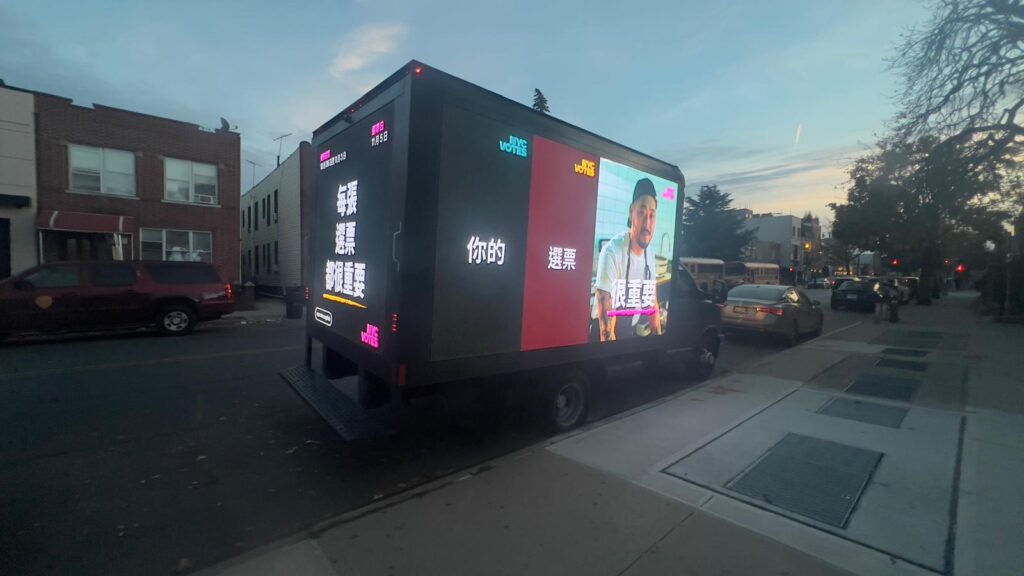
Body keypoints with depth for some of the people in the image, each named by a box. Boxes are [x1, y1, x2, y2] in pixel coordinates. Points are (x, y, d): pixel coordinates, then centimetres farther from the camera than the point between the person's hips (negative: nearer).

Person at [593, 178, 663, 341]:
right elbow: (605, 315, -27)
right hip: (609, 332, -6)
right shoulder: (612, 251, -27)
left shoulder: (650, 252, -2)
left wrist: (658, 335, 7)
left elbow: (652, 302, 9)